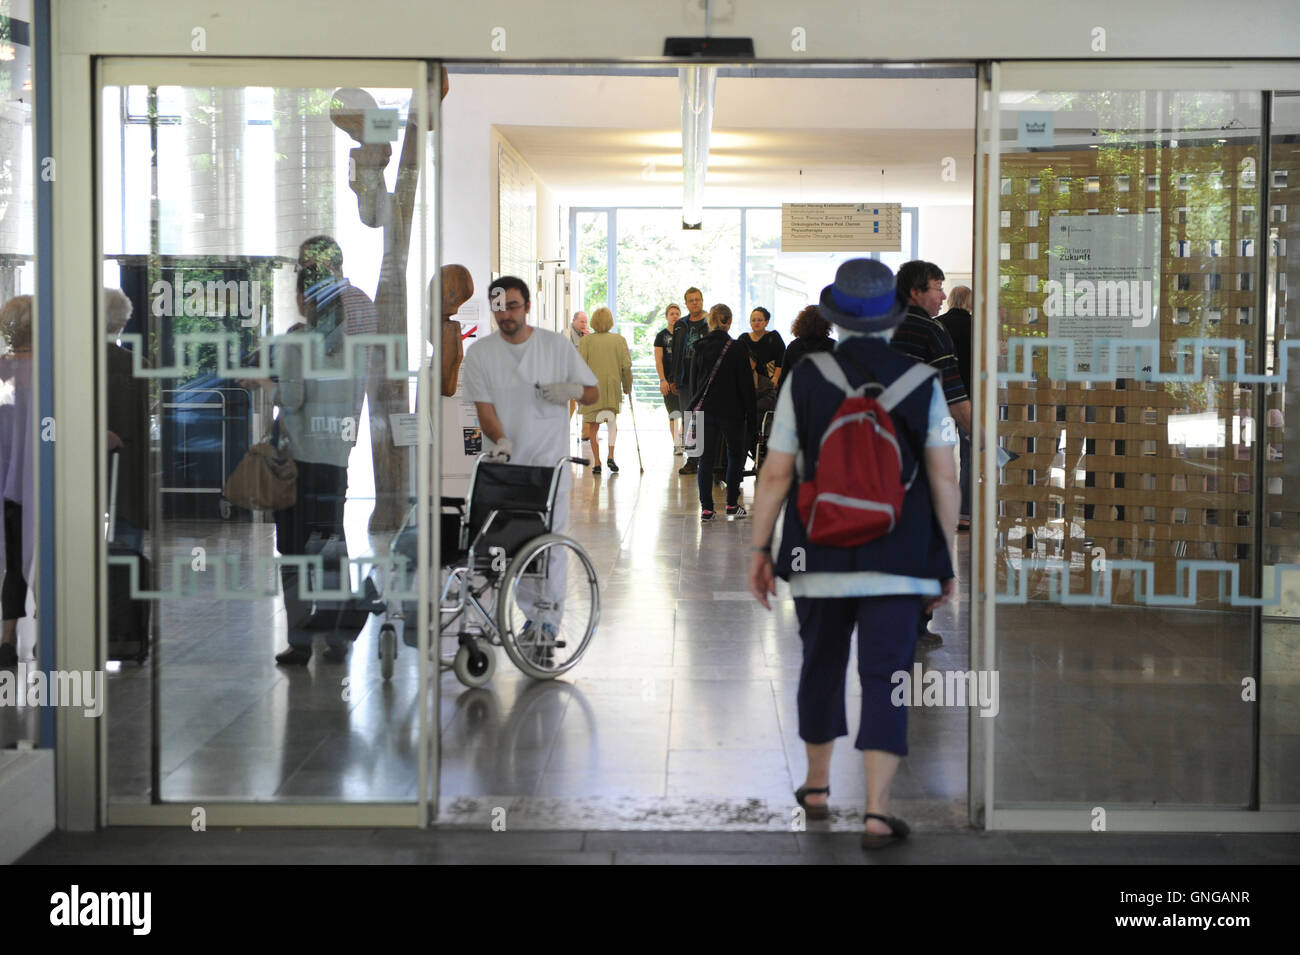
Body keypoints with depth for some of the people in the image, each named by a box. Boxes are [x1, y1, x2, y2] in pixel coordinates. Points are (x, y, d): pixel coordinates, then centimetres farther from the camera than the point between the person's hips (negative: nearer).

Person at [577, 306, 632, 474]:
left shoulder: (586, 340, -2)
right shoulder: (619, 340, 2)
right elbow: (626, 365, -1)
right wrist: (627, 387, 10)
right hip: (613, 388, 1)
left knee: (593, 425, 7)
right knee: (612, 422, 17)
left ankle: (596, 462, 4)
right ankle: (611, 456, -1)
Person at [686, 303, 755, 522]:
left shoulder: (699, 348, 1)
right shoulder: (736, 348, -9)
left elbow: (693, 382, 8)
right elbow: (746, 385, -7)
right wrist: (751, 415, -1)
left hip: (704, 411, 3)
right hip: (731, 412, -3)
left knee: (706, 458, 6)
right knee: (735, 455, 14)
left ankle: (706, 509, 2)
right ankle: (732, 506, 13)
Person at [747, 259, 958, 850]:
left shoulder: (804, 378, -4)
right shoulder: (921, 383, -2)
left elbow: (776, 474, -4)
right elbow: (944, 479, -3)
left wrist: (760, 549, 5)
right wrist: (946, 561, 5)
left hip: (820, 557, 1)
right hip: (899, 562, -1)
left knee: (822, 667, 19)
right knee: (885, 680, 0)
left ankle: (817, 787, 33)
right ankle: (877, 812, -8)